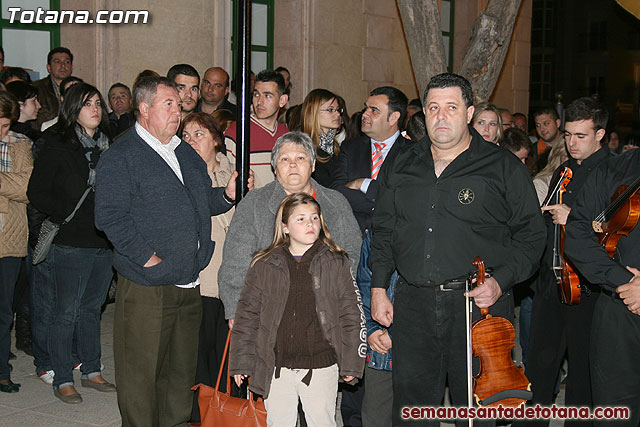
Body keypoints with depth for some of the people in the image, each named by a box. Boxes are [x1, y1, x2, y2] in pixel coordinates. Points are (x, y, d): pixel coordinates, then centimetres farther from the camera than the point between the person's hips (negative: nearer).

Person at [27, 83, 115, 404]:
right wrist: (66, 214, -14)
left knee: (92, 308, 16)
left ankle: (91, 371, 27)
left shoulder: (107, 144, 11)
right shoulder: (57, 145, -5)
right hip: (72, 242, -5)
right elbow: (37, 193, -7)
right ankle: (62, 380, 11)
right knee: (67, 313, 1)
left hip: (105, 241, 5)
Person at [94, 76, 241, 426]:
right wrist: (148, 258, -18)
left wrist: (227, 195, 3)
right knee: (140, 372, 1)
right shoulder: (120, 157, -8)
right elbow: (110, 217, -15)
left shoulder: (186, 154, 16)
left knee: (182, 370, 16)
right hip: (145, 288, -7)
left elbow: (201, 203, 24)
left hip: (188, 284, 7)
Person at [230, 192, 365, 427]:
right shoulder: (263, 266, 3)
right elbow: (247, 315, 7)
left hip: (321, 367, -1)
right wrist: (241, 362, 5)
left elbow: (352, 315, 3)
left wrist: (351, 363, 1)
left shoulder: (336, 263, 2)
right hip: (275, 369, 1)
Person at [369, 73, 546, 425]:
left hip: (481, 303, -3)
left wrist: (501, 282, -12)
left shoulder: (503, 167, 2)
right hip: (413, 304, 3)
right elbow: (383, 231, 18)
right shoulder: (402, 167, 13)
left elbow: (530, 234, 1)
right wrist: (379, 287, 10)